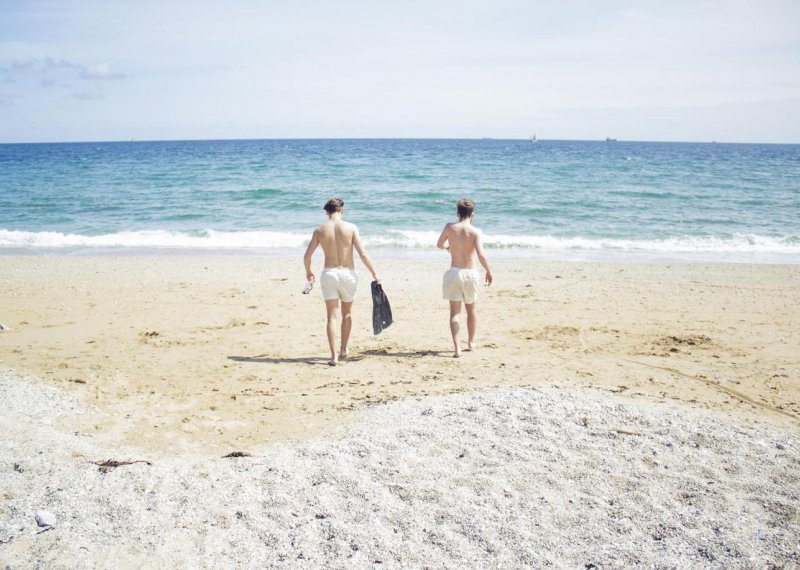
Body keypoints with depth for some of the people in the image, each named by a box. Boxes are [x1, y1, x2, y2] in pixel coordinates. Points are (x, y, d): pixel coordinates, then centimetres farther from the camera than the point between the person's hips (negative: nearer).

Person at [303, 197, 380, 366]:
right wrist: (374, 273, -2)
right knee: (347, 313, 19)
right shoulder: (351, 228, -6)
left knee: (332, 316, 2)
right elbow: (363, 254, -10)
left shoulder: (320, 230, -1)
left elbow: (307, 256, 2)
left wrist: (308, 272, 20)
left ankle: (334, 356, -6)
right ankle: (343, 350, 29)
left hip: (329, 273, 0)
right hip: (348, 273, 0)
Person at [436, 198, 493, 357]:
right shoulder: (476, 232, -10)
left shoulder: (450, 227, -3)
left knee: (454, 312, 1)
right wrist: (489, 271, -6)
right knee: (471, 310, 20)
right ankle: (471, 342, 36)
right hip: (470, 273, 0)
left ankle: (457, 347, -14)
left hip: (454, 272, 0)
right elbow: (480, 254, -21)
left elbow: (439, 245, 13)